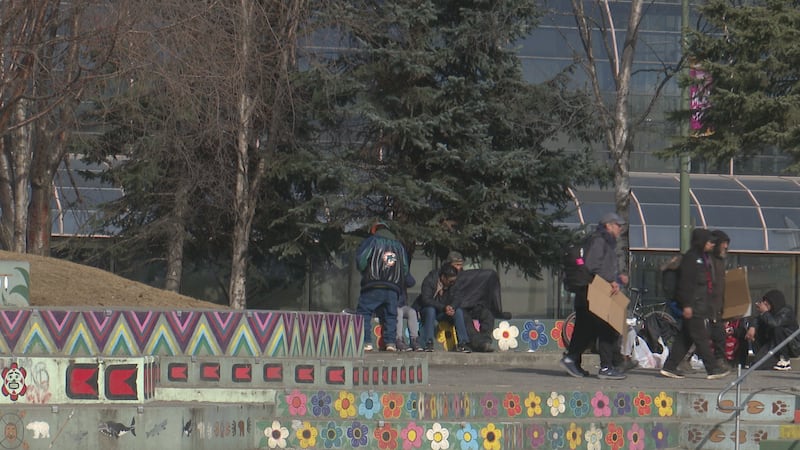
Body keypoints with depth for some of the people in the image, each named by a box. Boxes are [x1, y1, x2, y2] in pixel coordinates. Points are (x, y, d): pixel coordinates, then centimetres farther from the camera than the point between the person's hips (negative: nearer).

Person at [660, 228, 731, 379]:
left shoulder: (704, 257, 18)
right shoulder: (690, 258, -11)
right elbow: (685, 282, -16)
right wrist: (686, 305, -20)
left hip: (702, 304, 10)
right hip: (694, 304, -10)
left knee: (686, 337, 9)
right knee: (701, 337, -6)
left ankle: (669, 367, 11)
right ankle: (712, 368, -5)